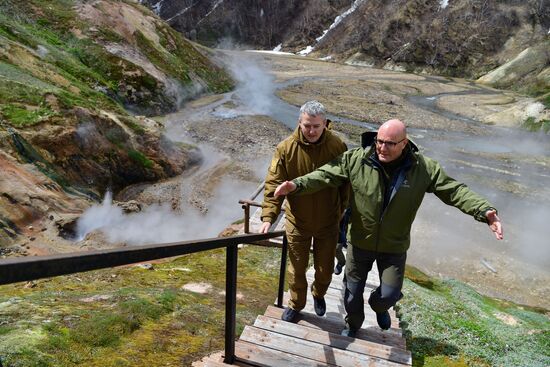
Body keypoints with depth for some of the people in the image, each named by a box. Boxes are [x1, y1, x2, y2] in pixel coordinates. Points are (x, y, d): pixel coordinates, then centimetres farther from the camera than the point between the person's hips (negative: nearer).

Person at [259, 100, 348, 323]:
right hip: (297, 222, 0)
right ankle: (296, 304, 42)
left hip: (328, 223, 1)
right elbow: (273, 184, -14)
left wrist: (346, 213, 0)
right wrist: (268, 217, -22)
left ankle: (319, 295, 50)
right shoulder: (286, 148, -16)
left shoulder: (337, 146, -13)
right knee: (297, 269, 15)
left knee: (325, 269, 17)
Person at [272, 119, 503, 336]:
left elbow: (454, 191, -11)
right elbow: (324, 175, -17)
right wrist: (297, 185, -32)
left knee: (390, 294, 9)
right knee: (353, 293, 17)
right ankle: (352, 326, 49)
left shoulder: (424, 168, -15)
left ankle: (379, 307, 49)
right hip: (360, 242, 0)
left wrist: (484, 211, -24)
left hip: (395, 246, 0)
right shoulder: (355, 159, -18)